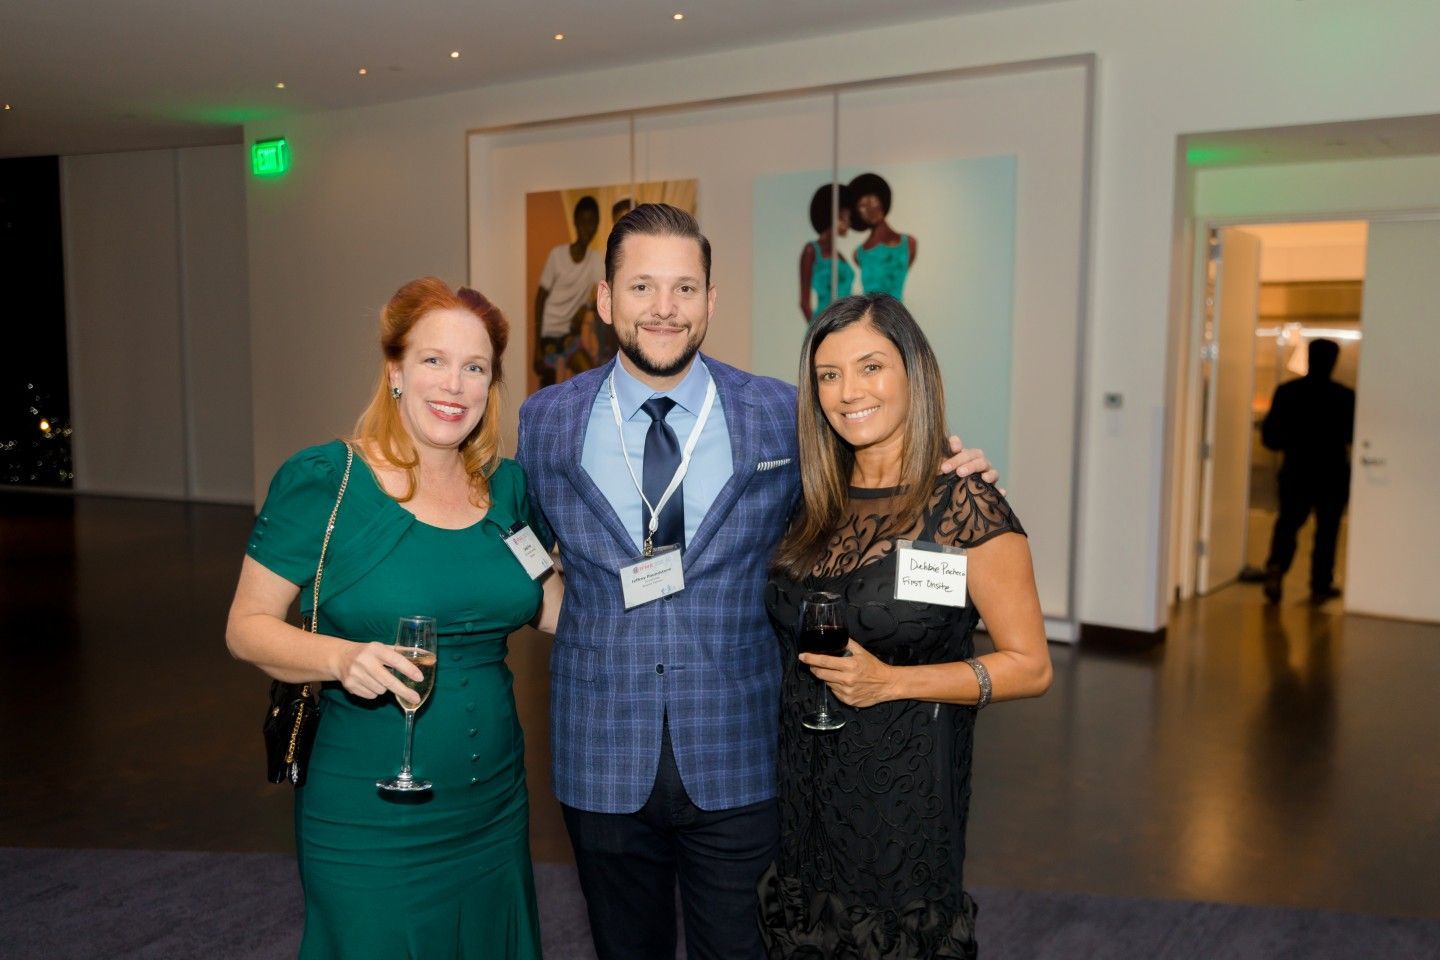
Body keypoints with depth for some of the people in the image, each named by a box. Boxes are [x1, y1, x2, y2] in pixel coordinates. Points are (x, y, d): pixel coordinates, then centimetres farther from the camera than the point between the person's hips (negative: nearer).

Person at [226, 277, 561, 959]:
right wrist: (341, 657, -27)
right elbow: (246, 626, -9)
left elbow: (553, 608, 12)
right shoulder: (322, 481, -12)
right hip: (366, 828, -5)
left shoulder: (506, 487, 2)